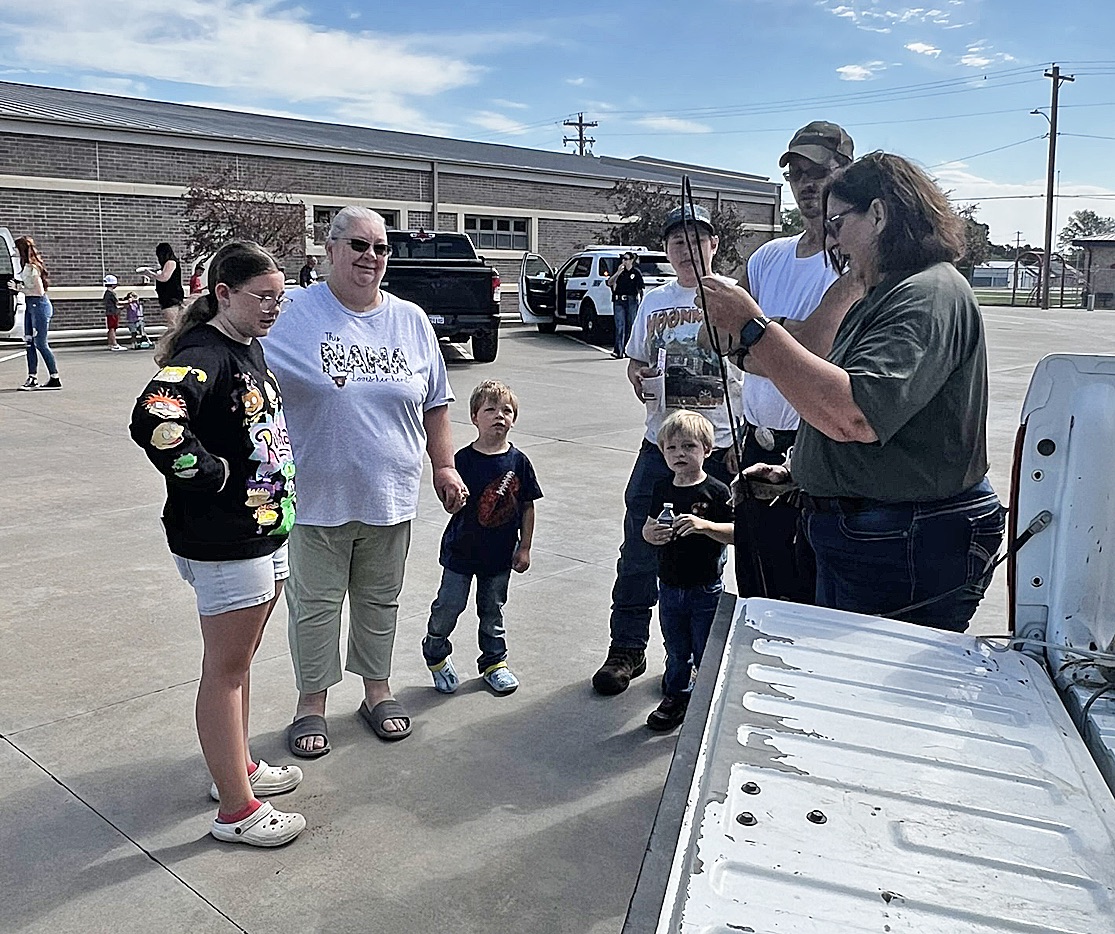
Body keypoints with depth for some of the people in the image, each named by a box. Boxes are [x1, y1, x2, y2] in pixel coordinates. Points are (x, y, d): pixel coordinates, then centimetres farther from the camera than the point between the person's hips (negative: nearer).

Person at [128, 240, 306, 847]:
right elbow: (153, 422, -39)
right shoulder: (203, 356, -20)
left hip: (266, 532, 9)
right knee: (226, 669, 3)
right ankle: (236, 810, 15)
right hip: (224, 545, -9)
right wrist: (210, 475, -26)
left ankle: (236, 767, 39)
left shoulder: (251, 349, 9)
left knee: (240, 660, 21)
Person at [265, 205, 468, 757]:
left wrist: (444, 466, 9)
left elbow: (435, 403, 12)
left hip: (390, 498, 3)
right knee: (314, 604, 10)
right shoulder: (295, 315, -7)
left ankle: (377, 689, 36)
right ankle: (312, 701, 29)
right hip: (317, 498, -3)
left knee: (379, 600, 17)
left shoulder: (412, 322, 5)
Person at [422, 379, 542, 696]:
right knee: (448, 606, 8)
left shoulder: (518, 461, -5)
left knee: (492, 611, 16)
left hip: (500, 552, 2)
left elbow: (527, 506, 2)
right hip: (462, 551, -2)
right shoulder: (463, 460, -12)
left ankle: (494, 662, 33)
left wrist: (524, 548, 2)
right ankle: (436, 653, 33)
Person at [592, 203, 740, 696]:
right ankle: (627, 648, 18)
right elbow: (635, 362, 21)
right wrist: (641, 382, -3)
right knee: (639, 554, 4)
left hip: (720, 447, -3)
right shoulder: (654, 301, 11)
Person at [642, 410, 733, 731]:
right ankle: (675, 698, 35)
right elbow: (647, 528, 10)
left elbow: (735, 533, -15)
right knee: (676, 650, 18)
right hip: (670, 586, 4)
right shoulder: (662, 489, 3)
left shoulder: (716, 491, -12)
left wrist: (704, 525, -29)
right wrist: (652, 533, -13)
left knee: (706, 652, 7)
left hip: (705, 589, -4)